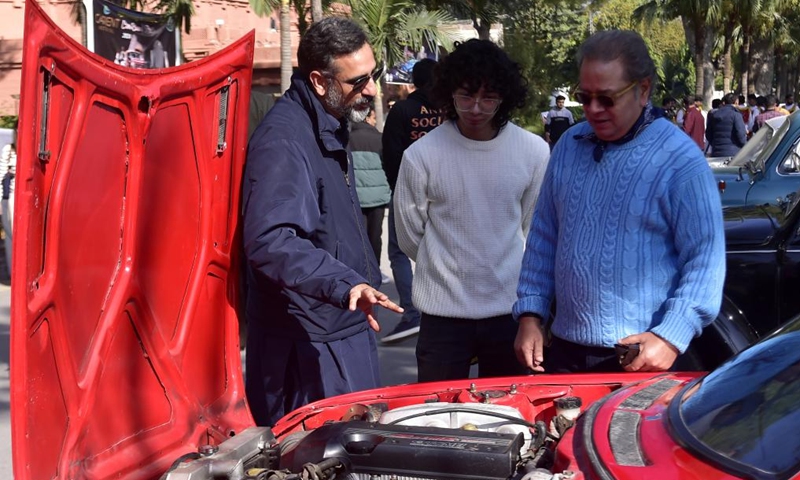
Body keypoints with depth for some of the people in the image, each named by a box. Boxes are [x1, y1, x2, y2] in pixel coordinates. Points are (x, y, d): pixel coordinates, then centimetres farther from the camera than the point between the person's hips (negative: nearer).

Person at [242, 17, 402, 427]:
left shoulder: (330, 128, 12)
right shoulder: (283, 140, -21)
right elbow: (271, 242, -33)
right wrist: (345, 285, -41)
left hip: (343, 325, 10)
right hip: (306, 344, -10)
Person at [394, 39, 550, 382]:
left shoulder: (534, 152, -6)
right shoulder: (421, 155, -9)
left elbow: (533, 229, 9)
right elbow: (409, 237, 3)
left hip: (510, 309, 1)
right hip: (443, 313, -1)